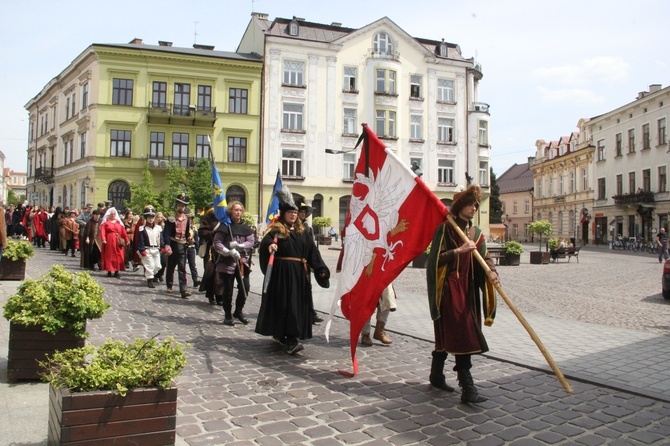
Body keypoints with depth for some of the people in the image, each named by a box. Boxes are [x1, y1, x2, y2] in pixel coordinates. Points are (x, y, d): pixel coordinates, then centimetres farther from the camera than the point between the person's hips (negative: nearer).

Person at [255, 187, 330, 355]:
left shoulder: (301, 232, 14)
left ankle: (290, 338, 11)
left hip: (298, 273, 5)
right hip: (280, 272, -5)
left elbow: (312, 252, 11)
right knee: (283, 303, -5)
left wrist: (321, 269, 3)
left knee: (296, 303, 5)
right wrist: (269, 245, -45)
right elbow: (265, 242, -21)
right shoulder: (276, 230, -2)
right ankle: (279, 333, 4)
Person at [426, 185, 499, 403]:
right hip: (449, 288, -7)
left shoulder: (476, 233, 13)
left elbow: (484, 257, 3)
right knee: (461, 335, -11)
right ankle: (467, 389, -10)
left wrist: (492, 272, -16)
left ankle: (436, 375, 30)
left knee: (447, 334, 15)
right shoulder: (446, 229, -7)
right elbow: (436, 258, -13)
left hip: (468, 289, 7)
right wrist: (459, 250, -22)